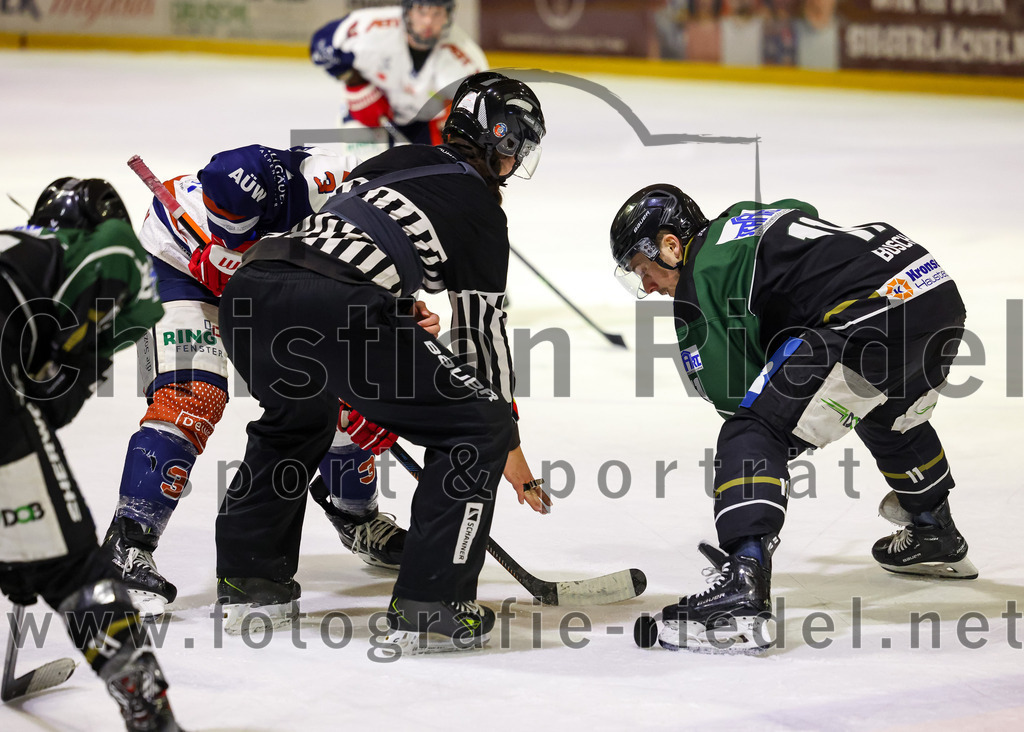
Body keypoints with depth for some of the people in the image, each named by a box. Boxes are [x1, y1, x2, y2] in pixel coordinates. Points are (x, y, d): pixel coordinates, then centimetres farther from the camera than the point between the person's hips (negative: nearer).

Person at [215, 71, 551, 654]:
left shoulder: (398, 160, 30)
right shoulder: (481, 210, 12)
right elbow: (481, 331, 15)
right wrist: (509, 443, 26)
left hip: (250, 285, 8)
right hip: (334, 311, -8)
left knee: (299, 416, 38)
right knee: (479, 426, 4)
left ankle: (249, 581, 36)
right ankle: (429, 609, 0)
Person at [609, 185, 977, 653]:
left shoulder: (702, 273, 1)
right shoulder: (752, 219, 26)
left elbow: (734, 390, -2)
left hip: (873, 313, -10)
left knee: (752, 433, -10)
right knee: (891, 414, 38)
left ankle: (743, 584, -26)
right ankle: (936, 537, 58)